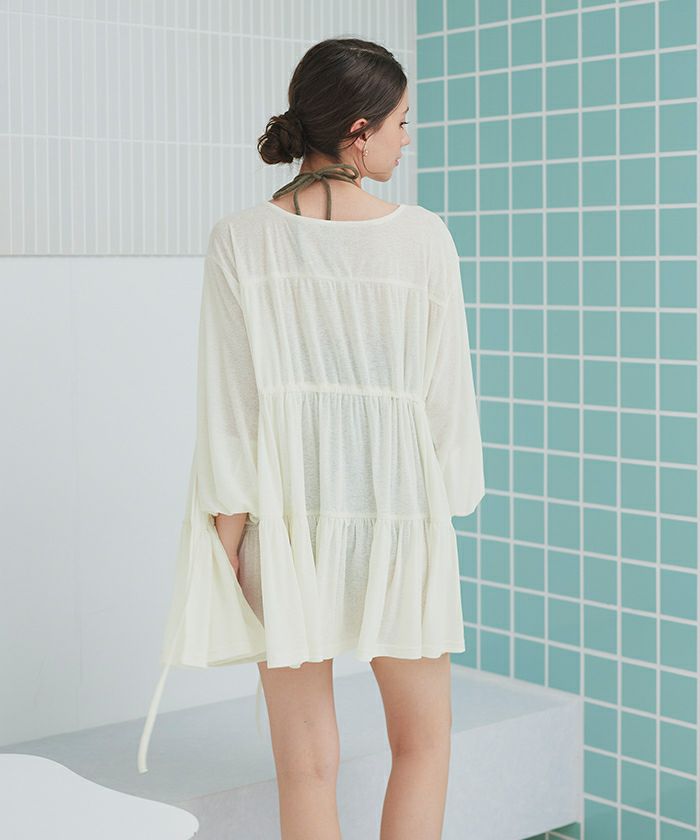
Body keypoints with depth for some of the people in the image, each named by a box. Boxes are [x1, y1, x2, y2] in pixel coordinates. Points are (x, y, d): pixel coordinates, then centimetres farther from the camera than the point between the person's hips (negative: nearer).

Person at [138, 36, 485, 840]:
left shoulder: (240, 240, -7)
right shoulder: (423, 239, -8)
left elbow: (231, 408, -8)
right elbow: (444, 392, -3)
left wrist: (227, 543, -2)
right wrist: (441, 511, 9)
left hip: (286, 512, 1)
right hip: (398, 509, 0)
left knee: (306, 764, 9)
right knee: (422, 742, 18)